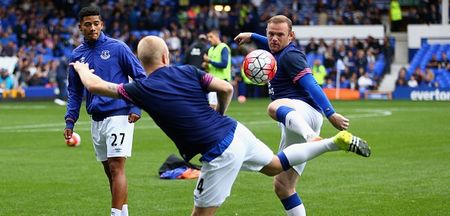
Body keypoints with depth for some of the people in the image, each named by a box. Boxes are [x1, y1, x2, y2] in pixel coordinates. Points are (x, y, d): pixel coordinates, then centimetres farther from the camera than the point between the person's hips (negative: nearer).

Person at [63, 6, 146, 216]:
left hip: (119, 116, -6)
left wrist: (136, 108, -11)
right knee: (109, 171, 11)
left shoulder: (117, 47, -6)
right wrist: (70, 120, 8)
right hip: (96, 119, 6)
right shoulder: (77, 55, 9)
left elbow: (140, 76, -3)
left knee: (116, 167, -13)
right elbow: (74, 91, 17)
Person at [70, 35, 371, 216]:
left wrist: (82, 68, 25)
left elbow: (95, 85, 3)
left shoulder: (141, 90, -6)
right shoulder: (187, 72, 4)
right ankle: (338, 141, 30)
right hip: (236, 132, 6)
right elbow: (227, 88, 1)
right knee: (276, 165, 31)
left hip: (220, 155, -6)